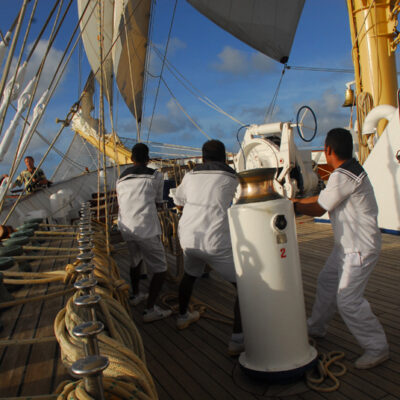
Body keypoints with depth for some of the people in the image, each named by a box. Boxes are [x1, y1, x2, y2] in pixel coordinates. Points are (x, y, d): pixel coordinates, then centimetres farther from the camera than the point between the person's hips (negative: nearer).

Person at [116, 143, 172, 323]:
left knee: (136, 259, 30)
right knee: (160, 268, 6)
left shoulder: (121, 178, 16)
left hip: (126, 228, 7)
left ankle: (136, 295, 45)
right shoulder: (155, 175, 1)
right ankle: (150, 310, 6)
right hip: (146, 229, -6)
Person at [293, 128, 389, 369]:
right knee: (327, 283, 18)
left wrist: (291, 205, -3)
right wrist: (295, 202, 16)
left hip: (360, 248, -10)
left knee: (348, 299, -6)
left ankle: (377, 348, 12)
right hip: (347, 245, 10)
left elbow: (318, 209, -17)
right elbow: (322, 200, 15)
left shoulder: (344, 176, -25)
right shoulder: (350, 170, 8)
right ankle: (316, 328, 36)